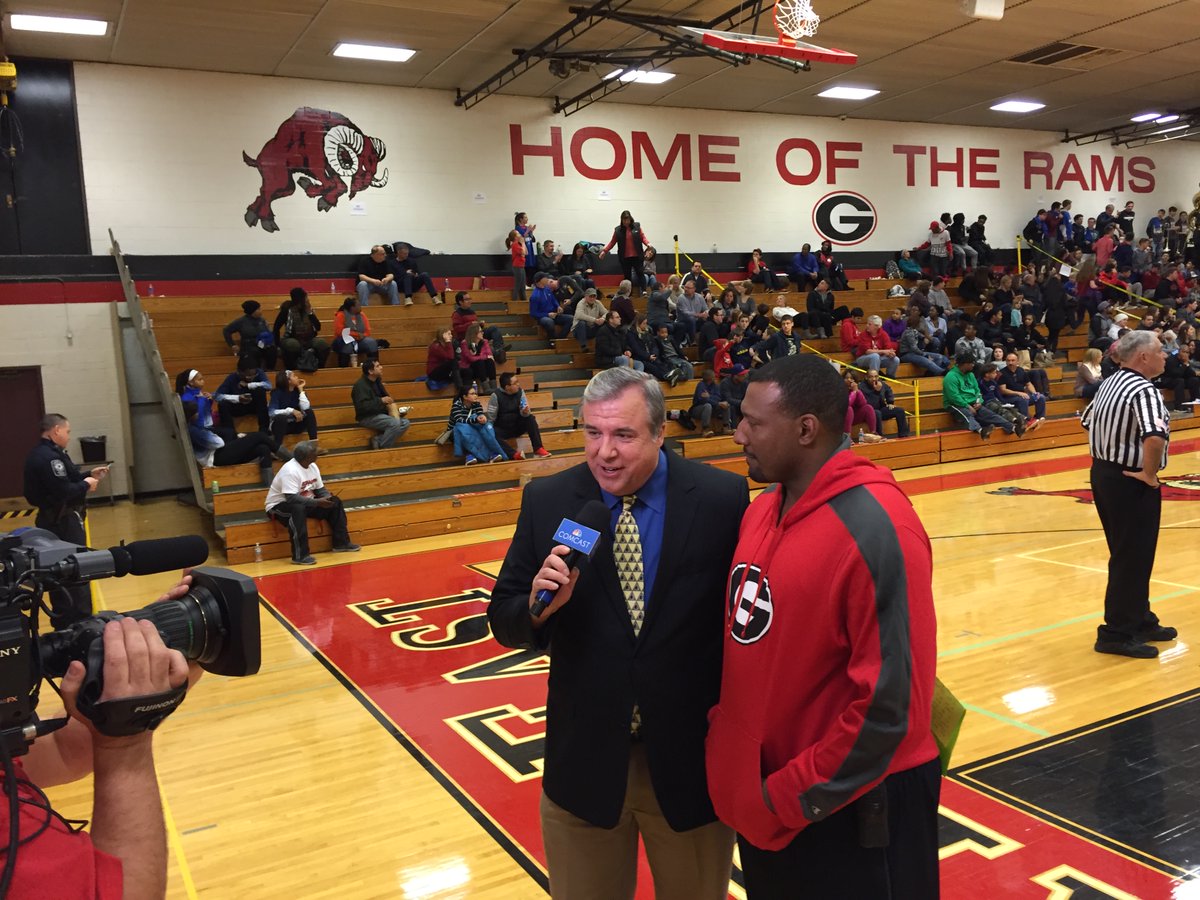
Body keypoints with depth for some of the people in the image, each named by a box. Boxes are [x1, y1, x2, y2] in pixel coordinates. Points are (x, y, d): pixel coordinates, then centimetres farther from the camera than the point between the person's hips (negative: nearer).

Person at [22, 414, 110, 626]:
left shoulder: (42, 454, 12)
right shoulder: (49, 458, -22)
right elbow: (64, 491, -28)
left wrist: (88, 475, 6)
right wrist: (86, 485, -12)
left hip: (53, 520, 11)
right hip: (62, 523, -11)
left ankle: (64, 622, 25)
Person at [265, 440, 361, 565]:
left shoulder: (312, 466, 0)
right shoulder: (290, 470, -27)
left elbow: (320, 489, 7)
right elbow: (291, 498, -34)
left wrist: (328, 498, -15)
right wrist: (317, 502, -34)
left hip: (305, 503, 9)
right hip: (279, 506, -9)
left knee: (335, 502, -1)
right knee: (298, 508, -41)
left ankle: (341, 543, 5)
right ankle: (300, 555, -38)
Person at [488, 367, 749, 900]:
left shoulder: (723, 499, -12)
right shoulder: (547, 502, -6)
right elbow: (504, 623, -1)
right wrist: (539, 604, -23)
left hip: (692, 761, -1)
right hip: (583, 761, 2)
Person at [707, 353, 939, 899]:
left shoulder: (875, 529, -22)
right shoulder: (763, 508, 2)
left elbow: (889, 698, -22)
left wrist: (796, 795, -15)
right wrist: (727, 743, 5)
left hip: (850, 808, -7)